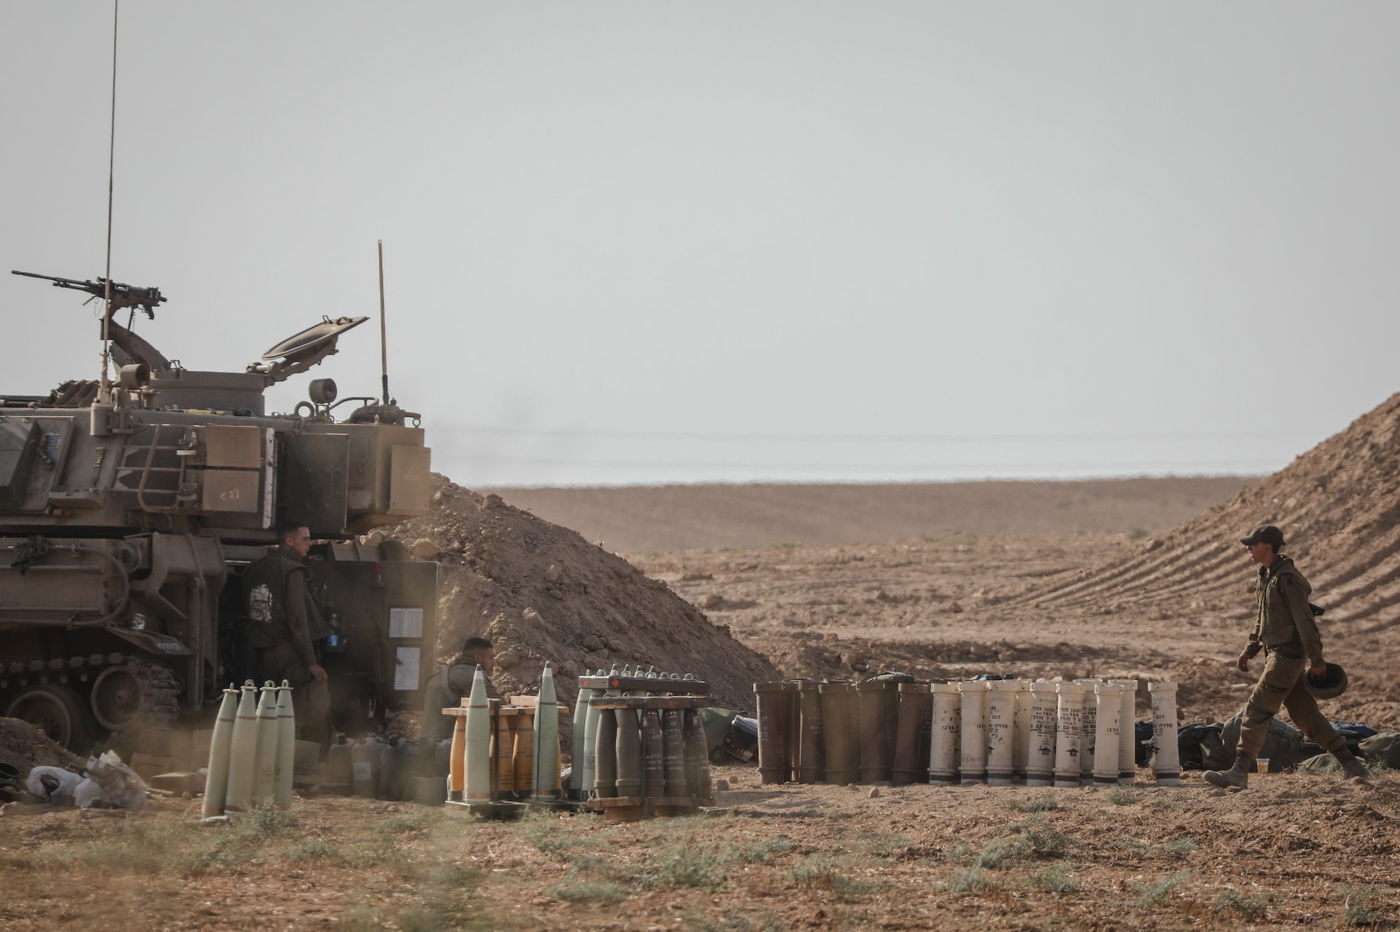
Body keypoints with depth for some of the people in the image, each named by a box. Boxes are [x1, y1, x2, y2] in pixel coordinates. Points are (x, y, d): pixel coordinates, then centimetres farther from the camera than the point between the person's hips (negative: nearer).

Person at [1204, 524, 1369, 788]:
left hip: (1288, 655, -10)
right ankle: (1351, 764, 20)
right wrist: (1250, 649, 19)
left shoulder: (1287, 579, -17)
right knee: (1305, 715, 13)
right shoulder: (1266, 575, 14)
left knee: (1256, 711, -12)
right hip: (1275, 654, 10)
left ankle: (1239, 772, -12)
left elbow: (1305, 620, -17)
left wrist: (1316, 660, -16)